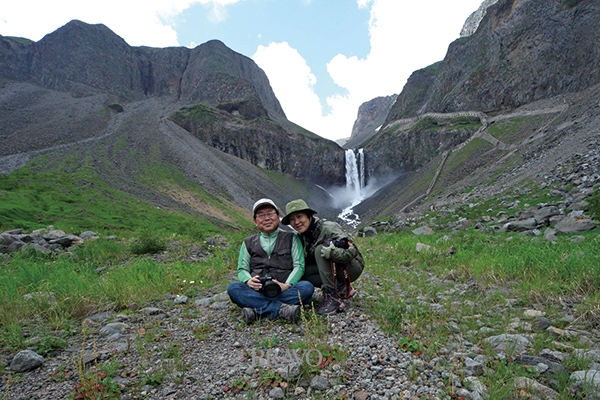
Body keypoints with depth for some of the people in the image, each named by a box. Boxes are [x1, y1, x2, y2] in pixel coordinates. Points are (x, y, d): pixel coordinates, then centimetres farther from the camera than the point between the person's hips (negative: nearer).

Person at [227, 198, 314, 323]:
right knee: (233, 288, -25)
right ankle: (281, 308, -31)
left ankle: (257, 310, -30)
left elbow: (299, 266, 2)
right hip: (257, 291, 2)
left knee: (307, 287, -29)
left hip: (285, 290, -1)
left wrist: (287, 285, -16)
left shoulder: (291, 238, 11)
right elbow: (242, 269, 12)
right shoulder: (248, 243, 17)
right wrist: (248, 281, -12)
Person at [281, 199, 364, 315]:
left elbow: (351, 252, -30)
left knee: (320, 250, -29)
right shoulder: (303, 236, 0)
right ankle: (342, 289, -1)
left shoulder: (328, 228, -22)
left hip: (353, 267, -7)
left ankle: (332, 296, -25)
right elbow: (305, 262, 4)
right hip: (331, 268, 7)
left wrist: (327, 250, -42)